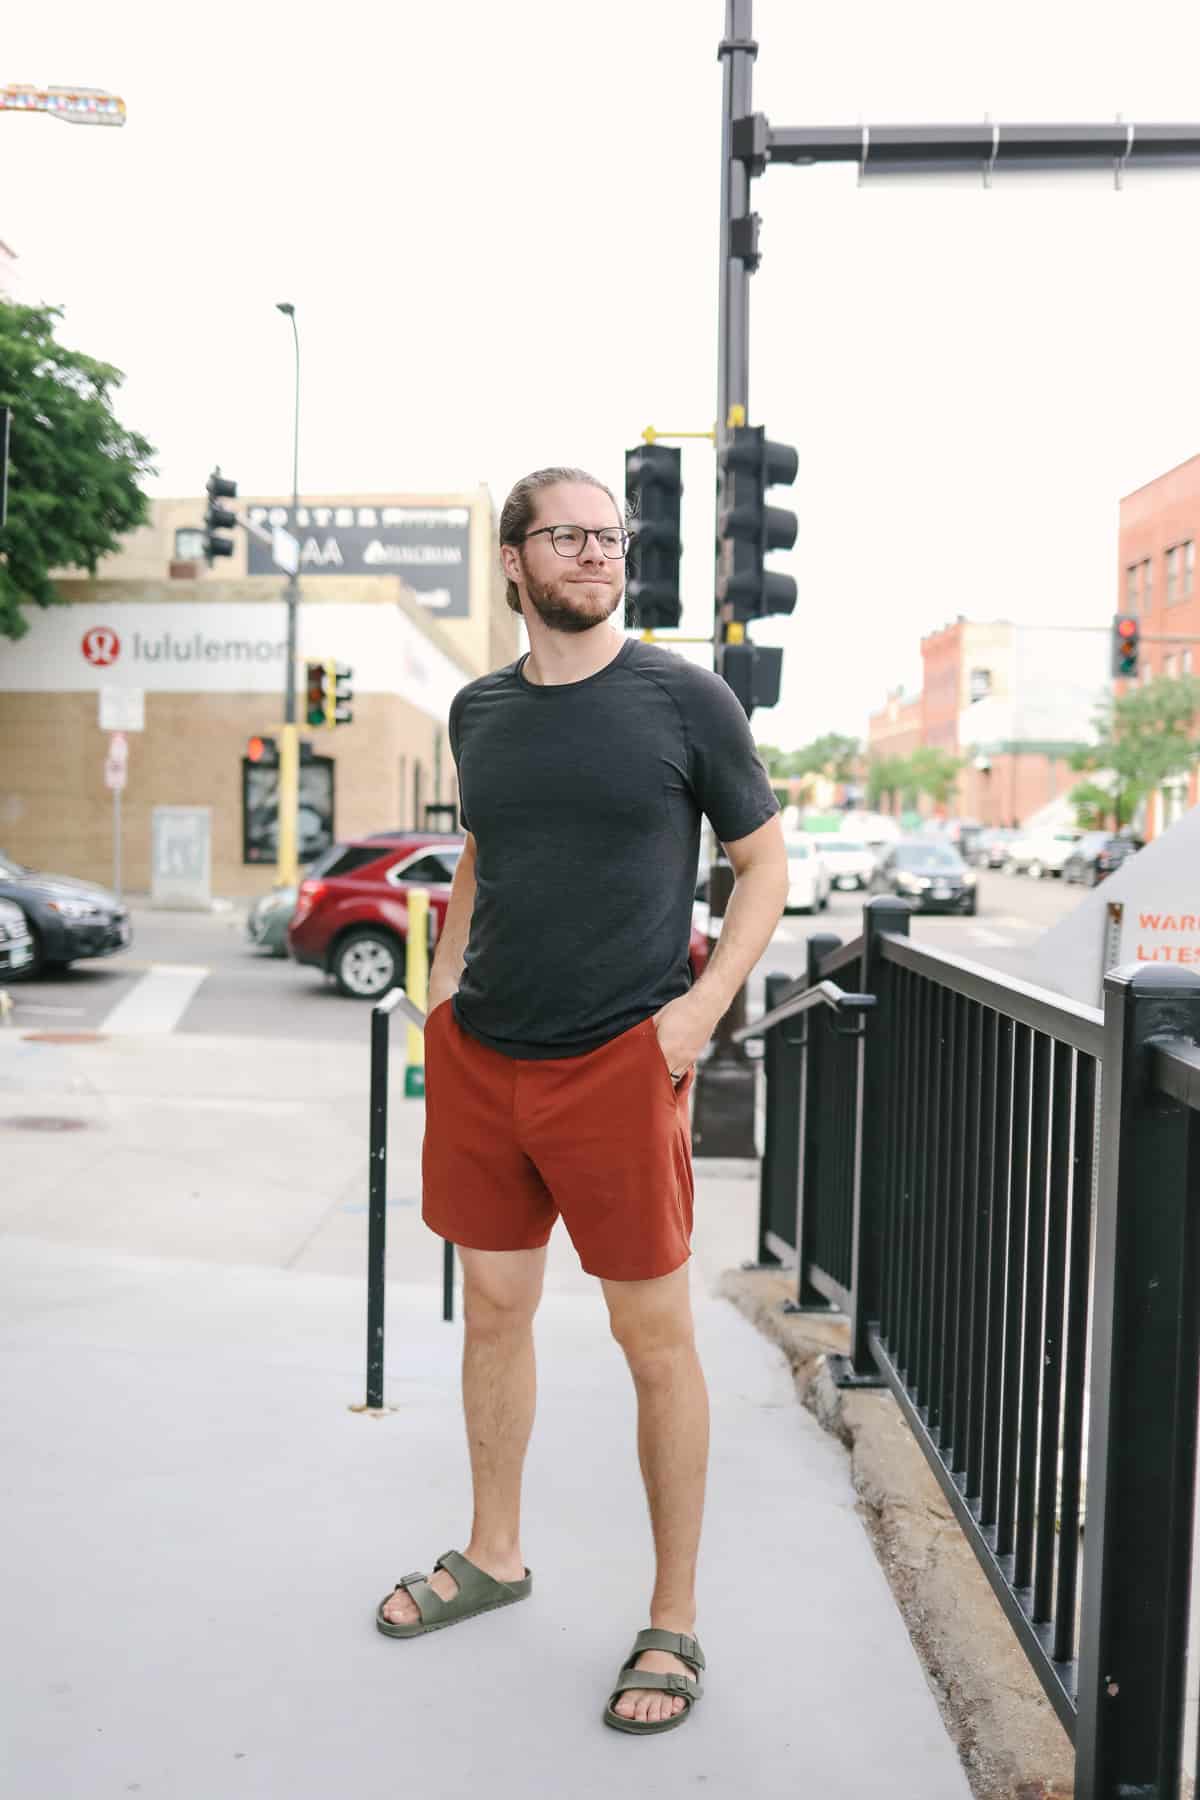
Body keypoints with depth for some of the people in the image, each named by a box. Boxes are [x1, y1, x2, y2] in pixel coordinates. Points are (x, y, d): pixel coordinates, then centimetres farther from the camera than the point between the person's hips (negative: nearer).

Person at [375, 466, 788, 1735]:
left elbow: (764, 865, 2)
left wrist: (700, 1004, -10)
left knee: (654, 1336, 3)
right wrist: (443, 978, 10)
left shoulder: (683, 698, -4)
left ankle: (674, 1622, 21)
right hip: (479, 1058, 5)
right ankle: (493, 1556, 38)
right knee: (493, 1308, 16)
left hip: (617, 1061, -5)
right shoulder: (478, 711, 9)